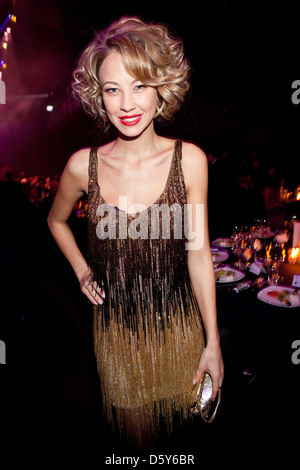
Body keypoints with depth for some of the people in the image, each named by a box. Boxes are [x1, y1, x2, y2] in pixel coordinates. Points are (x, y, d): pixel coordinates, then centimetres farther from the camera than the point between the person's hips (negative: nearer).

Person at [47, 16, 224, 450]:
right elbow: (56, 220, 9)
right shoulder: (83, 165, -12)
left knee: (176, 406, 26)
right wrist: (82, 272, -1)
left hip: (177, 321, 0)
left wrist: (213, 343, -6)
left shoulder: (189, 160, -14)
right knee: (134, 421, 24)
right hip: (116, 325, 1)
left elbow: (198, 253, -11)